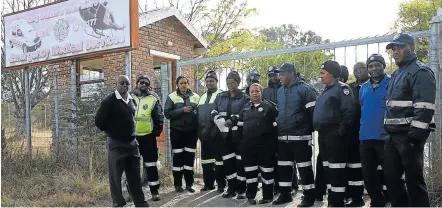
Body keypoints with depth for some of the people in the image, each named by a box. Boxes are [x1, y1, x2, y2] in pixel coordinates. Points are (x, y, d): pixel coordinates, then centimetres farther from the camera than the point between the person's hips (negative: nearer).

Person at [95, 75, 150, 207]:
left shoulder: (132, 101, 9)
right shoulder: (109, 101, -10)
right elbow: (99, 121, -8)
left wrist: (131, 132, 12)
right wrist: (111, 132, 1)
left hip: (132, 143, 6)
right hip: (116, 144, -6)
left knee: (135, 176, 11)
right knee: (115, 177, 4)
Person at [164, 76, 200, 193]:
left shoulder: (196, 97, 8)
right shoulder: (172, 97, 1)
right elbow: (167, 113, -8)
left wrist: (199, 130, -5)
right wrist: (182, 110, -18)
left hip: (191, 131, 2)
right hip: (177, 131, -2)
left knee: (190, 157, 6)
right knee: (177, 157, 3)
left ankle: (189, 184, 16)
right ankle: (178, 184, 13)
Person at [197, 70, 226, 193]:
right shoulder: (202, 98, 19)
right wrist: (199, 131, 16)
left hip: (216, 133, -7)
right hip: (204, 134, 8)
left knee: (219, 159, -2)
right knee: (206, 159, 13)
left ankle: (221, 184, 6)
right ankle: (208, 183, 23)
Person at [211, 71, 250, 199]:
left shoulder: (244, 98, 1)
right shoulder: (220, 97, 13)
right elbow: (214, 113, 9)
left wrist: (232, 120, -21)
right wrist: (221, 122, -10)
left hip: (239, 134, -4)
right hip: (225, 134, 4)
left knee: (240, 161, -2)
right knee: (227, 161, 8)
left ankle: (241, 190, 8)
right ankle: (231, 188, 19)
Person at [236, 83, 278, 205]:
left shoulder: (269, 106, -2)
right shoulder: (245, 107, 13)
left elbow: (276, 124, -4)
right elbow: (240, 124, 17)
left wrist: (274, 141, -7)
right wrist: (242, 141, 12)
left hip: (265, 144, -4)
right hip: (248, 144, 4)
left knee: (266, 170, 3)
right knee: (250, 170, 8)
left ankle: (267, 196, 15)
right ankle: (251, 195, 20)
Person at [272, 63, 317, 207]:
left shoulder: (304, 89, -9)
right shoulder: (280, 91, 13)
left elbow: (313, 111, -11)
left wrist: (309, 130, -10)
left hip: (300, 137, -7)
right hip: (282, 137, 7)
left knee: (304, 167, 2)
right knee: (283, 167, 13)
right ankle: (285, 194, 26)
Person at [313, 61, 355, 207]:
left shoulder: (342, 88, -9)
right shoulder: (326, 90, 20)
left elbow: (349, 111, -18)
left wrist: (341, 131, -19)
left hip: (335, 134, -10)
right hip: (323, 134, 10)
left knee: (336, 167, -6)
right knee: (328, 167, 14)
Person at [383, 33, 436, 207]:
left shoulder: (421, 72, -9)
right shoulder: (397, 74, 20)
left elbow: (424, 107, -19)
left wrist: (415, 134, -23)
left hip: (409, 135, -9)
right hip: (394, 135, 9)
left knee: (413, 178, -4)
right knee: (390, 175, 13)